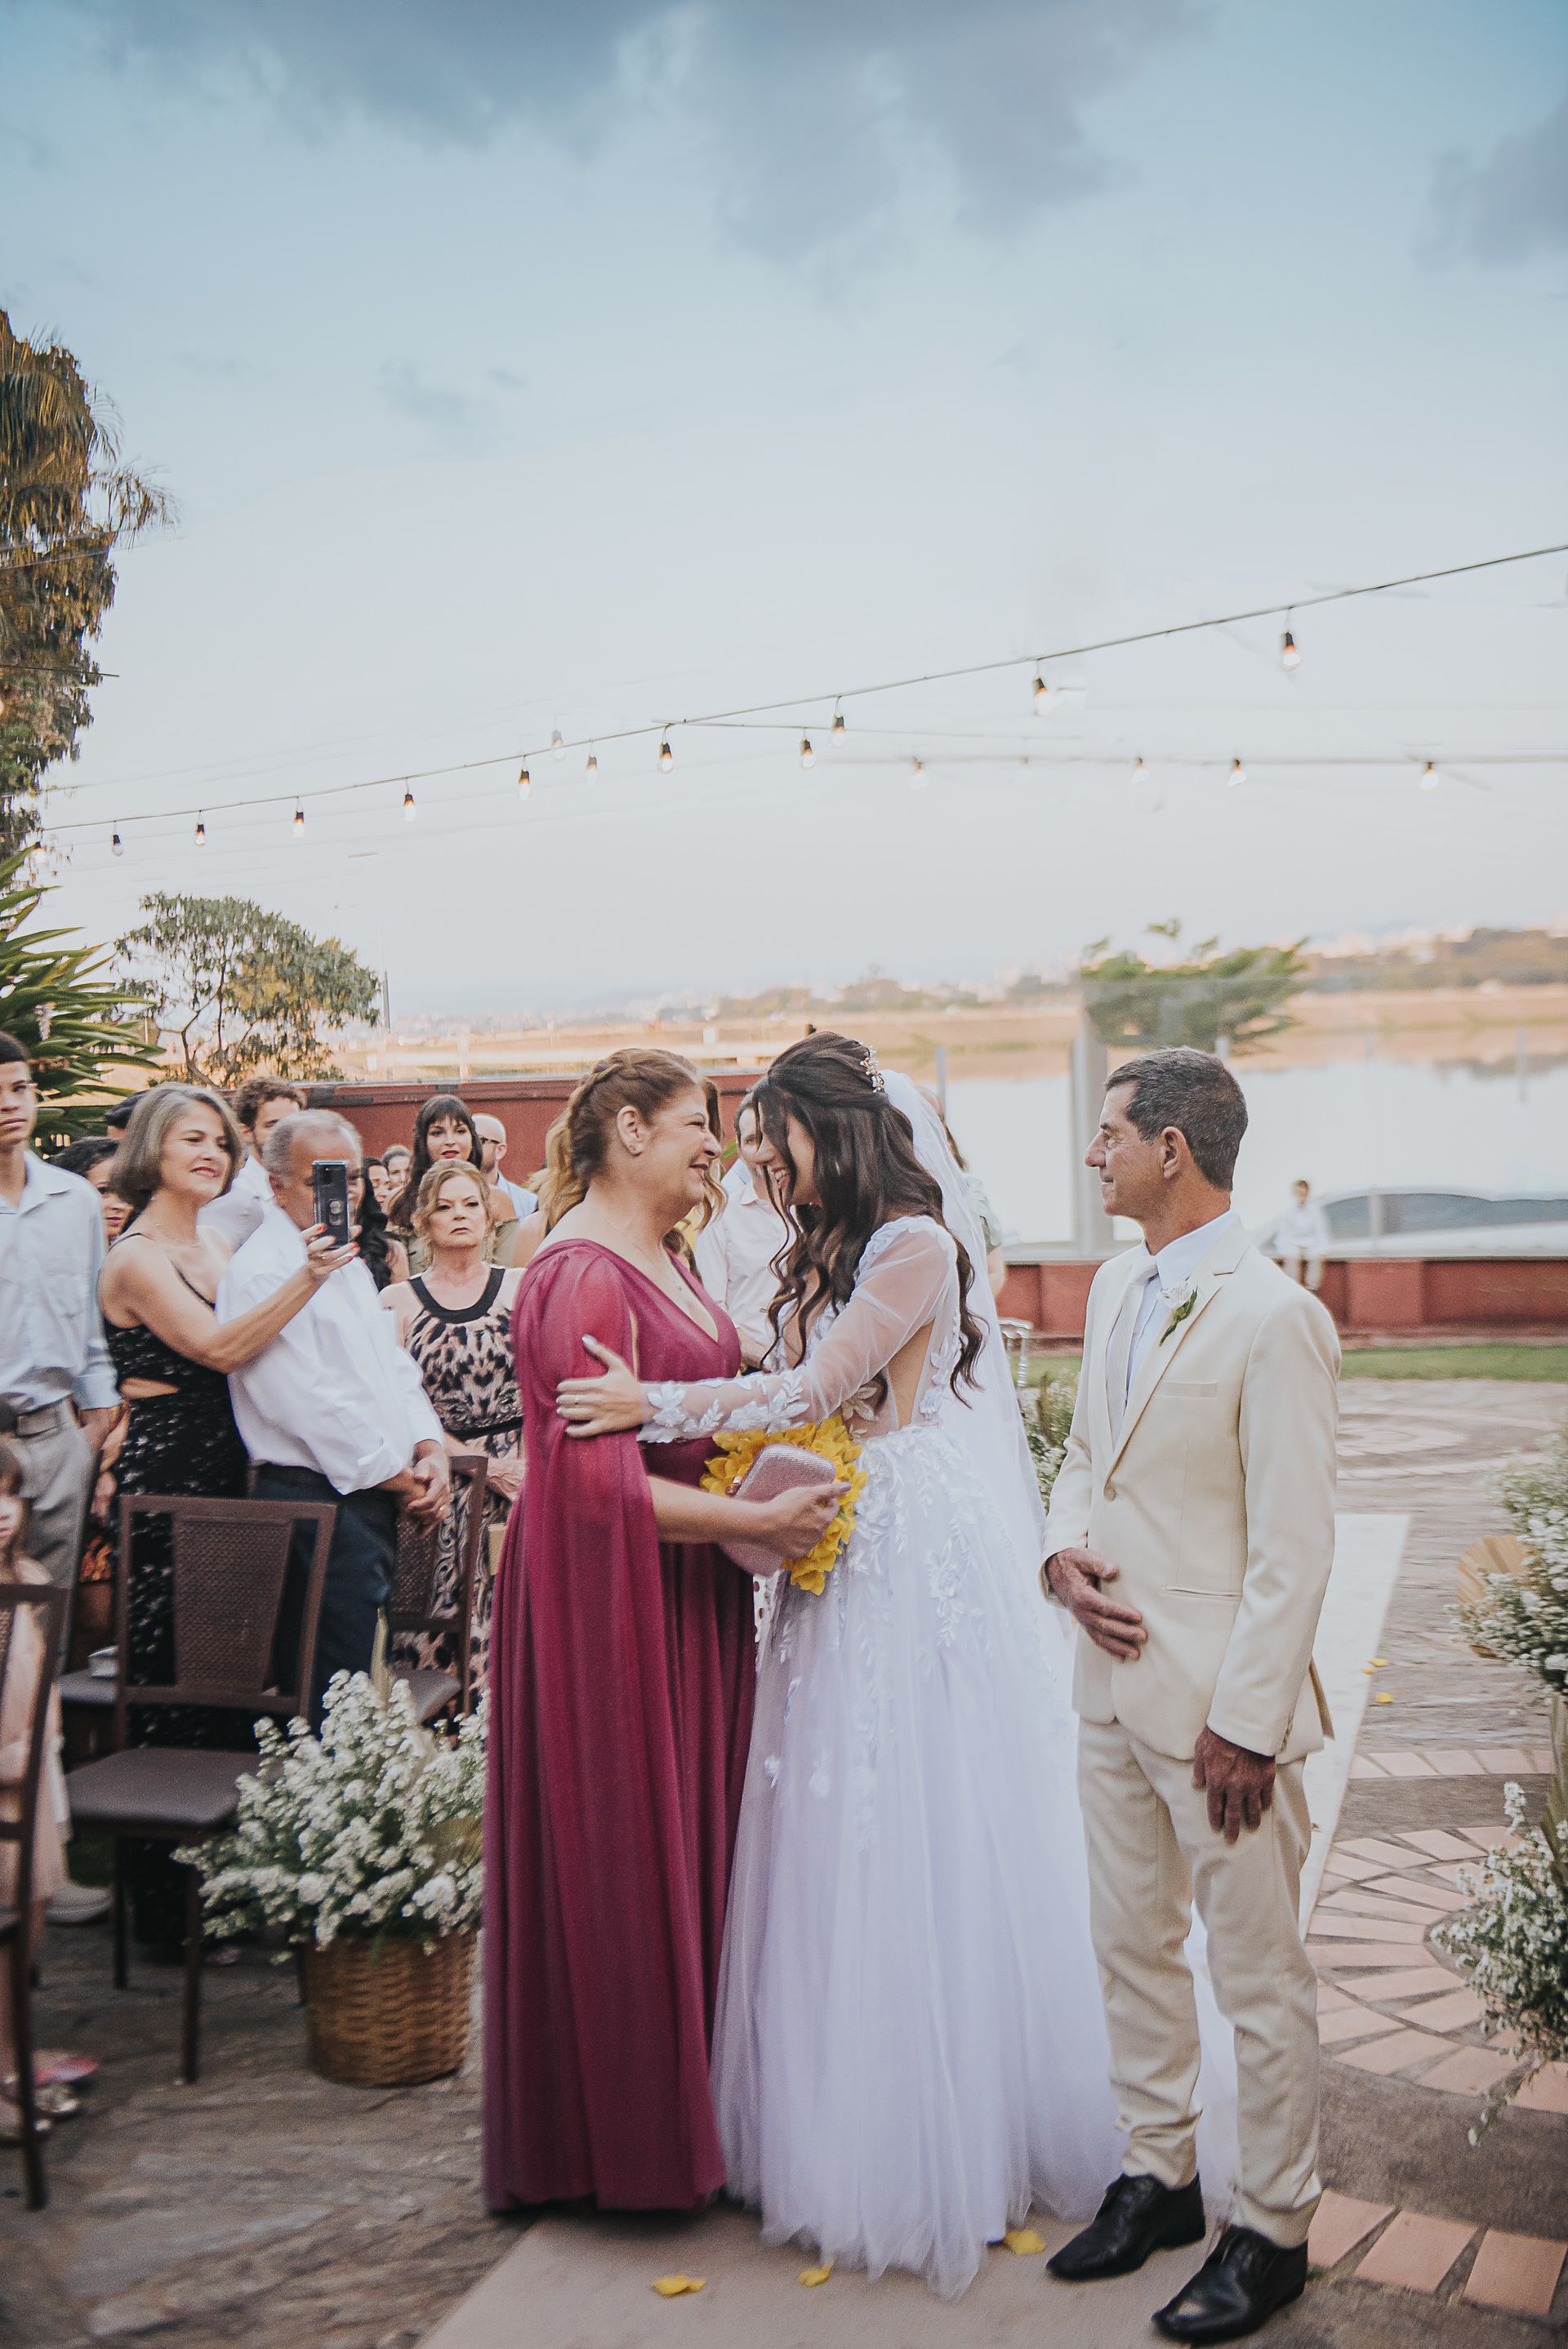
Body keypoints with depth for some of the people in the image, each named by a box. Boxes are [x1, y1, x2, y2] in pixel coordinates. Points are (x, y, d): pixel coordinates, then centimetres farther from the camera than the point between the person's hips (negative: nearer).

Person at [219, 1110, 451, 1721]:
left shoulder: (346, 1262, 18)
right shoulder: (261, 1273, -12)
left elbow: (392, 1366, 18)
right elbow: (310, 1403, -18)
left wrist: (430, 1450, 1)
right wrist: (400, 1476, -11)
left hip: (375, 1498, 9)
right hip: (316, 1501, -9)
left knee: (370, 1685, 12)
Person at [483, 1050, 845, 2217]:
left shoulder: (664, 1260, 11)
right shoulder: (583, 1273, -19)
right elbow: (601, 1480, -24)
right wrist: (758, 1521, -23)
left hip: (687, 1593, 9)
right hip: (609, 1595, -9)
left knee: (691, 1838, 16)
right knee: (620, 1853, 4)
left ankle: (681, 2098, 31)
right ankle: (624, 2136, 21)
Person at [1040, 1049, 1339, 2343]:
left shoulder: (1274, 1317, -19)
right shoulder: (1116, 1286, 8)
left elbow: (1295, 1547, -18)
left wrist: (1244, 1725, -17)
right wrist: (1063, 1553, -1)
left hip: (1218, 1704, -8)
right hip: (1115, 1687, 8)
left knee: (1260, 1978, 9)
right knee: (1133, 1948, 20)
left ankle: (1272, 2232, 27)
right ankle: (1159, 2176, 39)